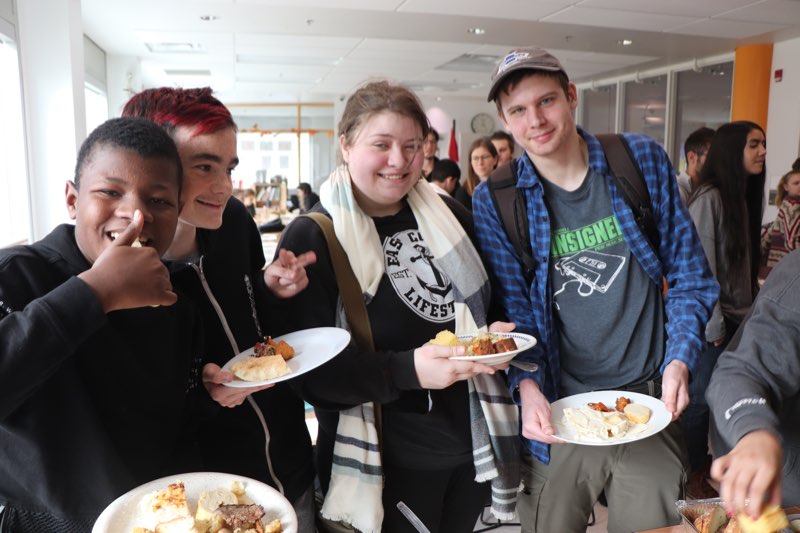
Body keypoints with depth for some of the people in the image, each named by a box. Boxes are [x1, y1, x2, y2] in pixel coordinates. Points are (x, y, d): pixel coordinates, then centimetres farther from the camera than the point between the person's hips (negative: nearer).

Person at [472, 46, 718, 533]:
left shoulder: (643, 160, -3)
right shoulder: (495, 201, -6)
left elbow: (688, 276, 2)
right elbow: (511, 309, -3)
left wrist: (679, 361, -10)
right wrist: (527, 386, -19)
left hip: (650, 409, 1)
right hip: (558, 414, -1)